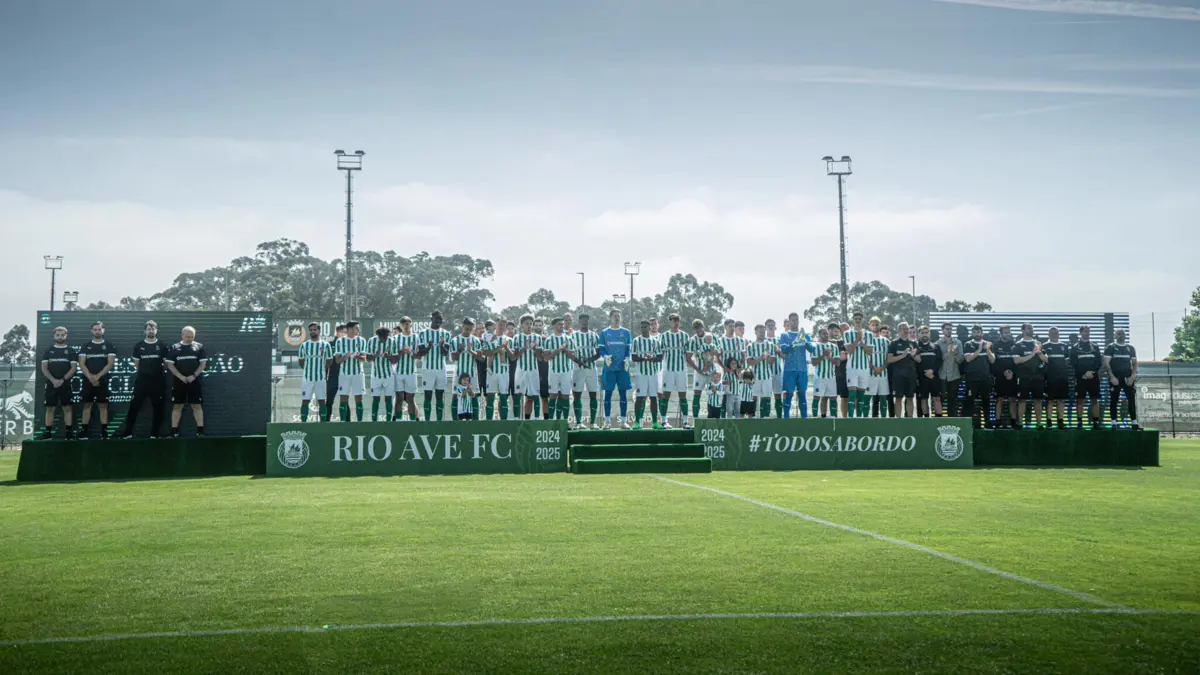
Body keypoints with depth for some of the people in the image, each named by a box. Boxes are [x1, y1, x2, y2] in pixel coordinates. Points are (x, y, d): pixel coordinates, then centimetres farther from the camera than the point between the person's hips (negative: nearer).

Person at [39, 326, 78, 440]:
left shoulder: (71, 351, 5)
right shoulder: (48, 350, 10)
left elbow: (73, 368, -2)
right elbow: (44, 368, 3)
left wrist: (62, 380, -14)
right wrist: (53, 380, -12)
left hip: (66, 384, -1)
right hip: (51, 384, 1)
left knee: (67, 408, -2)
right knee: (50, 408, 3)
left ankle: (69, 432, -1)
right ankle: (48, 433, 7)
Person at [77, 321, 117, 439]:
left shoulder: (109, 346, 4)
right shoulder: (85, 346, 9)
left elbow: (110, 363, -5)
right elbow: (81, 364, 1)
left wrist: (98, 376, -14)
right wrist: (90, 377, -13)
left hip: (103, 380, -2)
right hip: (88, 380, 2)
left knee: (103, 405, -2)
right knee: (87, 405, 4)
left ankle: (104, 431, -1)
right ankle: (84, 431, 8)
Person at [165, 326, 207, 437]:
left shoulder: (199, 347, 3)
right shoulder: (174, 347, 4)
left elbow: (203, 363, 1)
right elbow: (169, 364, 0)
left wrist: (194, 376, -11)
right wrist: (181, 376, -10)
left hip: (194, 381, 0)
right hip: (179, 381, 0)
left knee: (197, 405, 1)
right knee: (177, 406, 3)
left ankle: (200, 431, 3)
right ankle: (174, 431, 8)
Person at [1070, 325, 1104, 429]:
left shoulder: (1095, 346, 12)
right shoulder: (1075, 347, 6)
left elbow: (1099, 362, 5)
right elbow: (1073, 363, -1)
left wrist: (1091, 372, -11)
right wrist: (1084, 374, -11)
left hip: (1094, 377, 2)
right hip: (1080, 378, -2)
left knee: (1095, 400, 0)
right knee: (1080, 400, -2)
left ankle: (1096, 422, 3)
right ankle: (1079, 422, 1)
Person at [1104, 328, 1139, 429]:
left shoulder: (1130, 348, 12)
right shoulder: (1110, 348, 1)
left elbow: (1135, 364, 12)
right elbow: (1106, 364, -4)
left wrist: (1132, 376, -2)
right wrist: (1112, 377, -13)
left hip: (1127, 378, 3)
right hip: (1115, 378, -3)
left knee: (1132, 400, -1)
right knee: (1113, 401, -1)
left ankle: (1134, 423, 2)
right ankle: (1114, 423, 3)